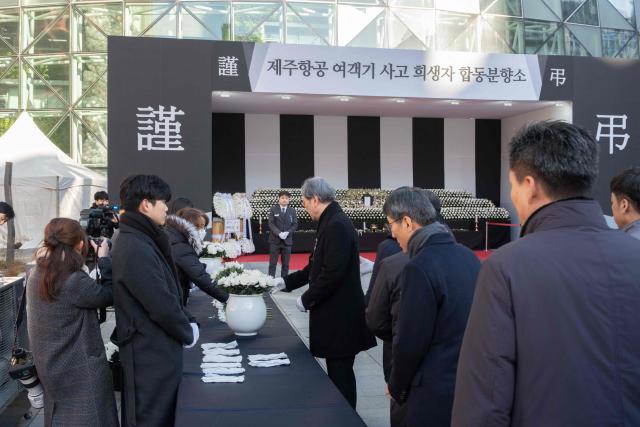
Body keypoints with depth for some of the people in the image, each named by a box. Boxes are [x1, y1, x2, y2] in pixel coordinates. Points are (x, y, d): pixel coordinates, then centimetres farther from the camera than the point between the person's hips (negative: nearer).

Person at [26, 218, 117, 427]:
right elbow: (108, 295, -13)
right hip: (79, 370, -8)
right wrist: (104, 259, -5)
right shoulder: (74, 281, -26)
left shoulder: (36, 275, -2)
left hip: (51, 367, 8)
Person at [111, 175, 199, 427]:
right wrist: (187, 333, -8)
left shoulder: (139, 239, 9)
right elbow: (162, 305, -24)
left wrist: (187, 322, 6)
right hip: (151, 353, -10)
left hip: (153, 348, 10)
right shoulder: (136, 248, -24)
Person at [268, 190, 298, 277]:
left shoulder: (292, 211, 7)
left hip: (287, 240, 2)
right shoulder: (273, 209, 2)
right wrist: (279, 233, -19)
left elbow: (295, 224, 3)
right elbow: (271, 223, -5)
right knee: (273, 263, 2)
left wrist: (287, 233, -14)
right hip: (275, 240, -2)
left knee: (286, 264, 5)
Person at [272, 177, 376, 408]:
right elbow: (317, 267, 18)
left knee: (340, 373, 1)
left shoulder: (337, 225, -19)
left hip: (340, 316, -9)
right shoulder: (331, 223, 11)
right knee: (338, 372, 16)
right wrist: (287, 282, 17)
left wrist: (307, 299, -14)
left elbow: (332, 273, -25)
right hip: (333, 313, 9)